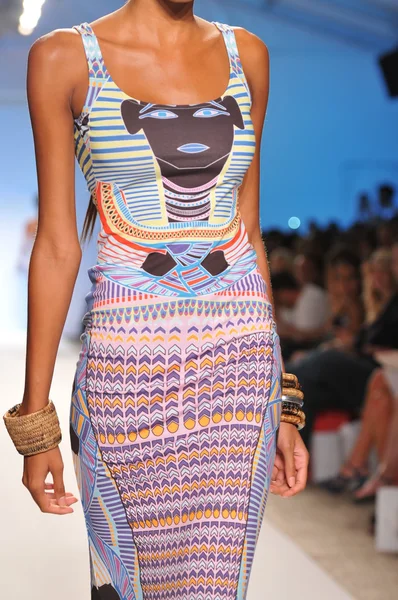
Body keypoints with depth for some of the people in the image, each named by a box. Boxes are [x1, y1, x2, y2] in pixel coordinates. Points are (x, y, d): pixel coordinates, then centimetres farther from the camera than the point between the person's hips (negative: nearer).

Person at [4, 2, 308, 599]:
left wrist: (282, 405, 11)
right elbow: (57, 243, -1)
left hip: (241, 362, 3)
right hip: (128, 366, -2)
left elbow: (249, 233, 11)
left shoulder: (246, 54, 9)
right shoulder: (64, 57, -1)